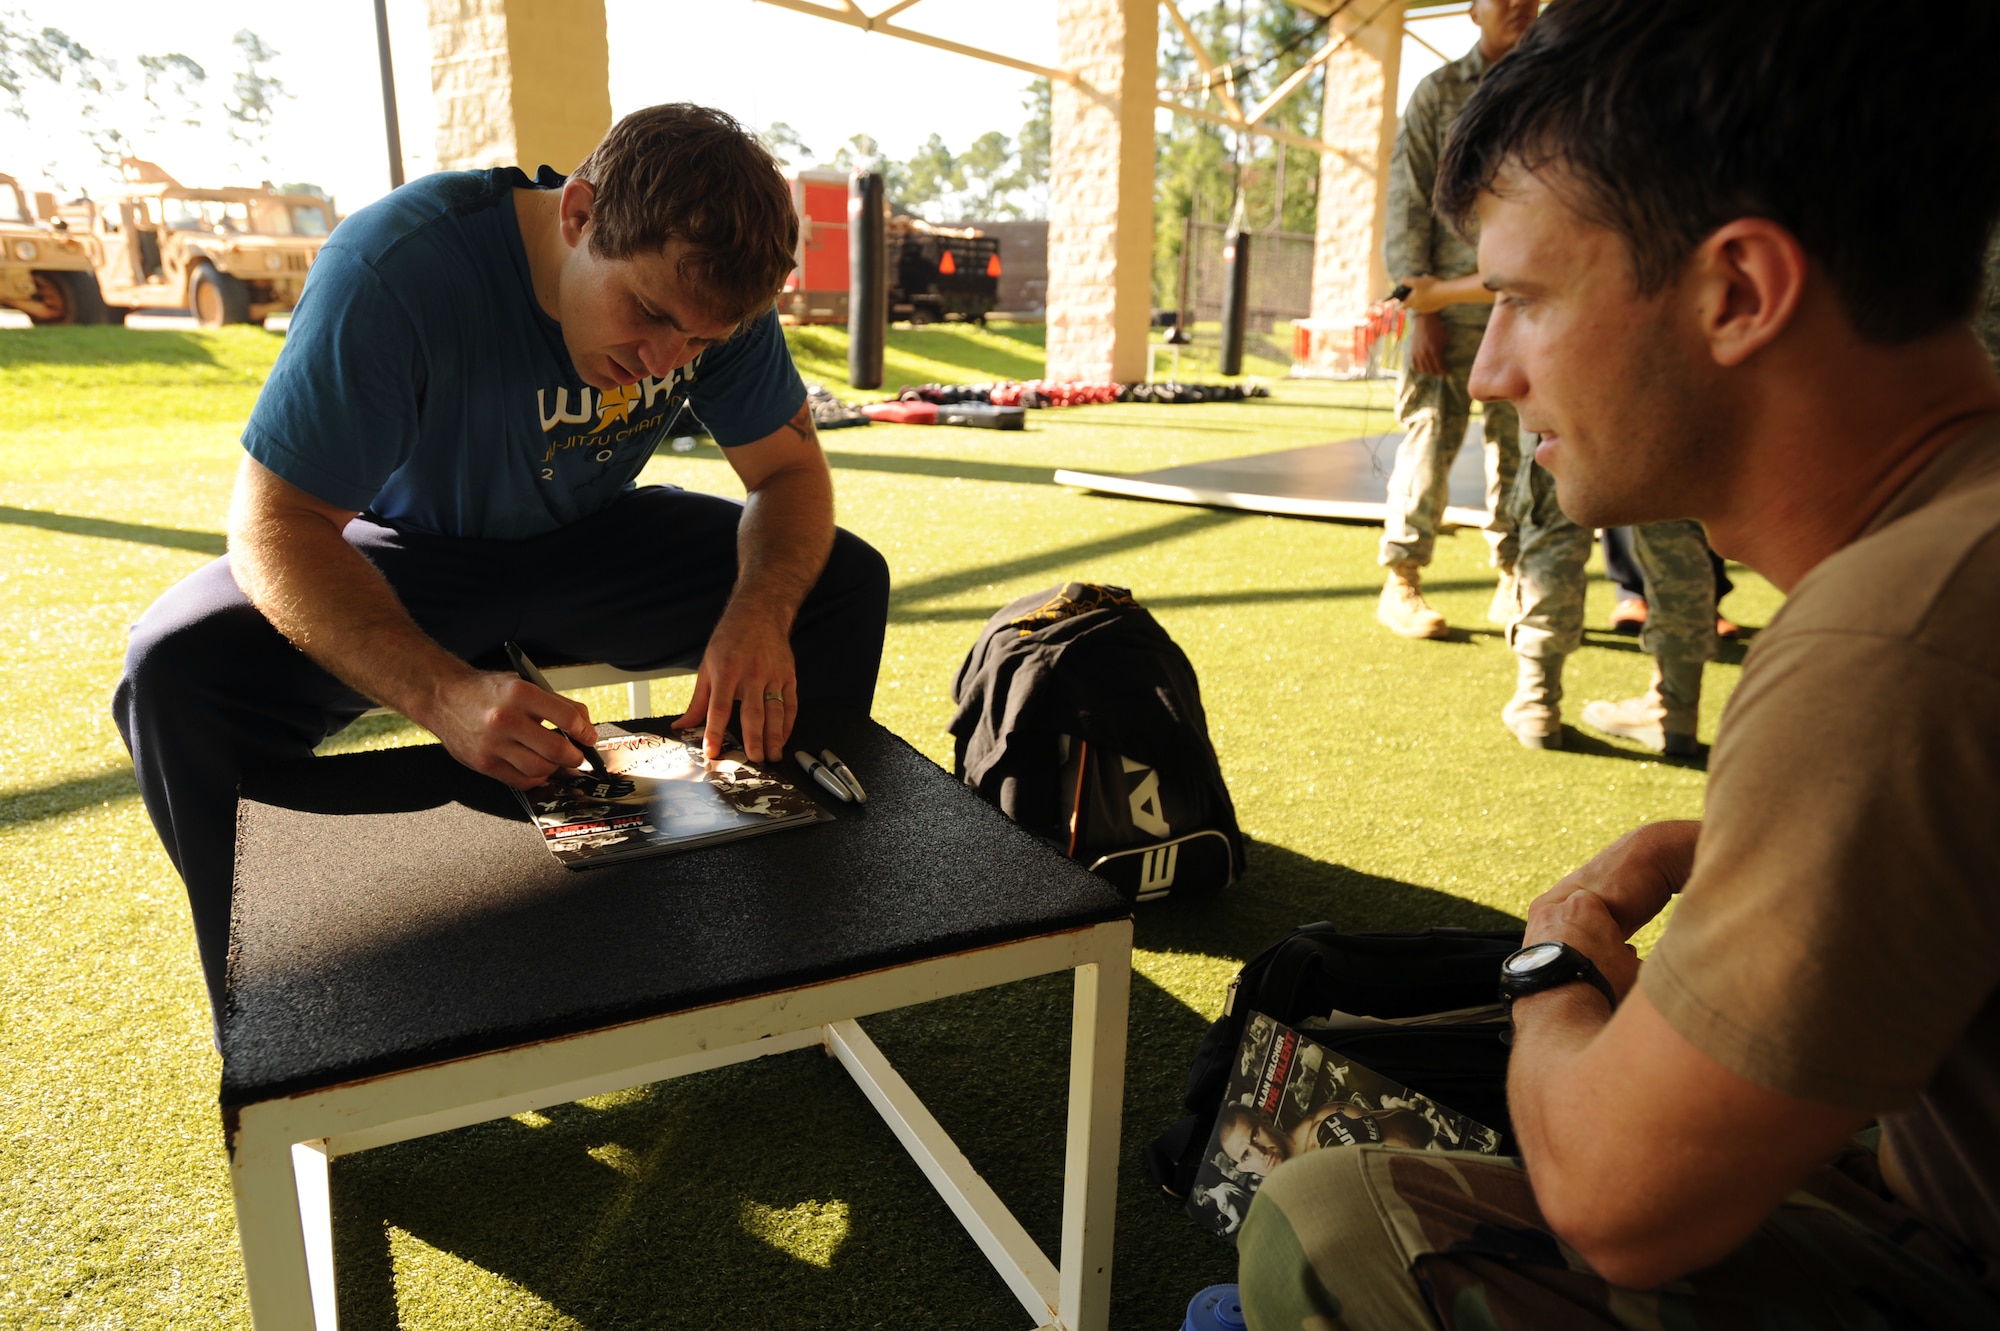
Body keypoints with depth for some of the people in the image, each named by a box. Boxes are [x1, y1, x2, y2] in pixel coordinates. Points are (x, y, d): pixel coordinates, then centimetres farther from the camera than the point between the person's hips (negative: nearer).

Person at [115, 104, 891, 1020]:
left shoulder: (712, 283, -17)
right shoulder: (395, 269, -31)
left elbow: (790, 469, -10)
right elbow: (274, 526, -29)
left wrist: (760, 614, -33)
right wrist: (447, 696, -46)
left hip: (588, 542, 4)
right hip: (404, 552, -3)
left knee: (844, 583, -14)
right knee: (181, 671, -31)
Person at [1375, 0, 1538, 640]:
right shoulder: (1438, 93, 5)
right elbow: (1406, 204, -1)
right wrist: (1422, 306, -9)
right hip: (1451, 302, -3)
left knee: (1519, 445, 4)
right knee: (1431, 436, -5)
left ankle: (1513, 585, 13)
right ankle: (1401, 583, 3)